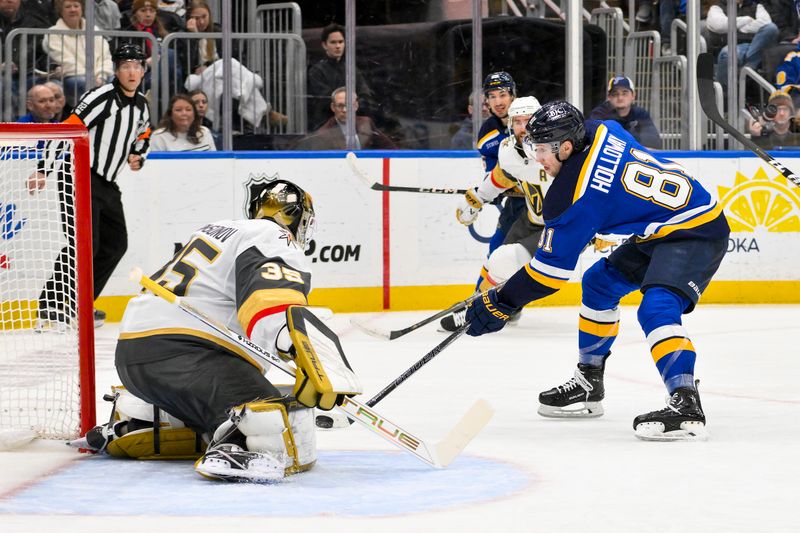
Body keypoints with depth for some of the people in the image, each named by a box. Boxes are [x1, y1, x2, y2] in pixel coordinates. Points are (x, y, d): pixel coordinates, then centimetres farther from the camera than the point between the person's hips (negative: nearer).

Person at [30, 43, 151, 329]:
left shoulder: (141, 105, 11)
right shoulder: (101, 97, -16)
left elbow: (143, 136, 31)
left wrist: (137, 156, 9)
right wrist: (44, 170, -27)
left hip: (108, 185, 9)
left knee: (116, 245, 11)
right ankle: (50, 306, -17)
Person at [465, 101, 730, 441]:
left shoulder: (574, 193, -23)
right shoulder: (597, 131, -1)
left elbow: (552, 268, -19)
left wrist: (500, 305, -12)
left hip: (697, 233, -12)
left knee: (656, 309, -31)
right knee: (598, 283, 19)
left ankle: (686, 406, -41)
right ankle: (588, 385, 29)